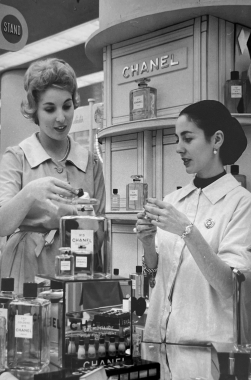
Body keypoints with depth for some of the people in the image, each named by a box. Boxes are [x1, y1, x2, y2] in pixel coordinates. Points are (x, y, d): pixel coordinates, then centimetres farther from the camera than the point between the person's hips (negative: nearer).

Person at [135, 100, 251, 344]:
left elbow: (229, 285, -16)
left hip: (208, 340, -4)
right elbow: (156, 273, 11)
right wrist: (148, 244, -8)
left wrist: (187, 231, -25)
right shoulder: (173, 200, 5)